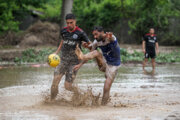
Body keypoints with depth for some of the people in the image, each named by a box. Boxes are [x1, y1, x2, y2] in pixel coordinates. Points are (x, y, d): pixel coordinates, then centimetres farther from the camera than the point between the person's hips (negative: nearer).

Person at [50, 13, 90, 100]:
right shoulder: (63, 31, 3)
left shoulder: (80, 33, -12)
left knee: (67, 86, -6)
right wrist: (56, 52, 16)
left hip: (74, 63, -4)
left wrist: (81, 64, -14)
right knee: (54, 83, -12)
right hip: (62, 60, 4)